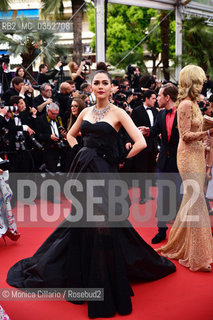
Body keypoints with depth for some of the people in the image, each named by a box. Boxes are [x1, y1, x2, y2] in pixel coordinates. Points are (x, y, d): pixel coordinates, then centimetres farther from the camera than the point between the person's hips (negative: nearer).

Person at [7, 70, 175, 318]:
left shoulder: (118, 113, -4)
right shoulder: (86, 112, 11)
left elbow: (140, 143, -12)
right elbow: (70, 135, 27)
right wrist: (82, 153, 10)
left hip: (102, 172, -5)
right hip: (83, 169, 5)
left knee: (103, 225, -1)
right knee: (81, 223, 12)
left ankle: (108, 286, 14)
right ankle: (82, 277, 30)